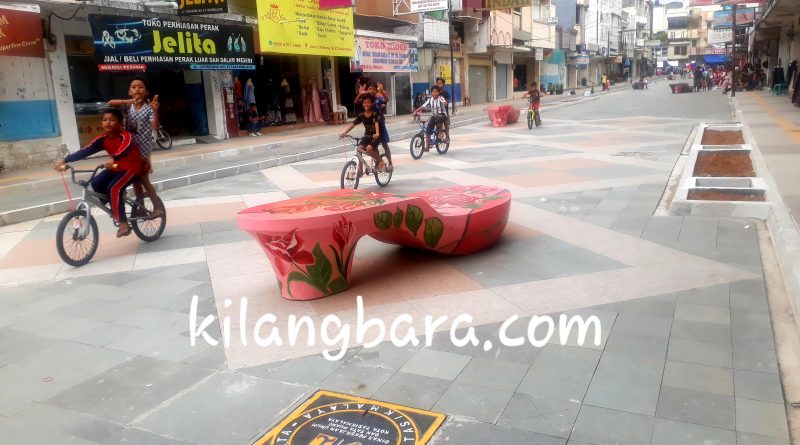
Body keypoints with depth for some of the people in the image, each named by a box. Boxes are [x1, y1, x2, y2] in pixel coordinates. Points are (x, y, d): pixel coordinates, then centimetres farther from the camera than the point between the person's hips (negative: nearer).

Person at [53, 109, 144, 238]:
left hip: (131, 167, -7)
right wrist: (65, 160, -23)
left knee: (114, 188, -27)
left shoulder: (125, 136, -23)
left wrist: (113, 159, -63)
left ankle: (123, 223, -19)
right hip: (116, 167, 7)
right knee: (96, 183, -13)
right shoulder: (103, 139, -5)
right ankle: (115, 210, 5)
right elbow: (85, 151, -13)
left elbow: (126, 147, -46)